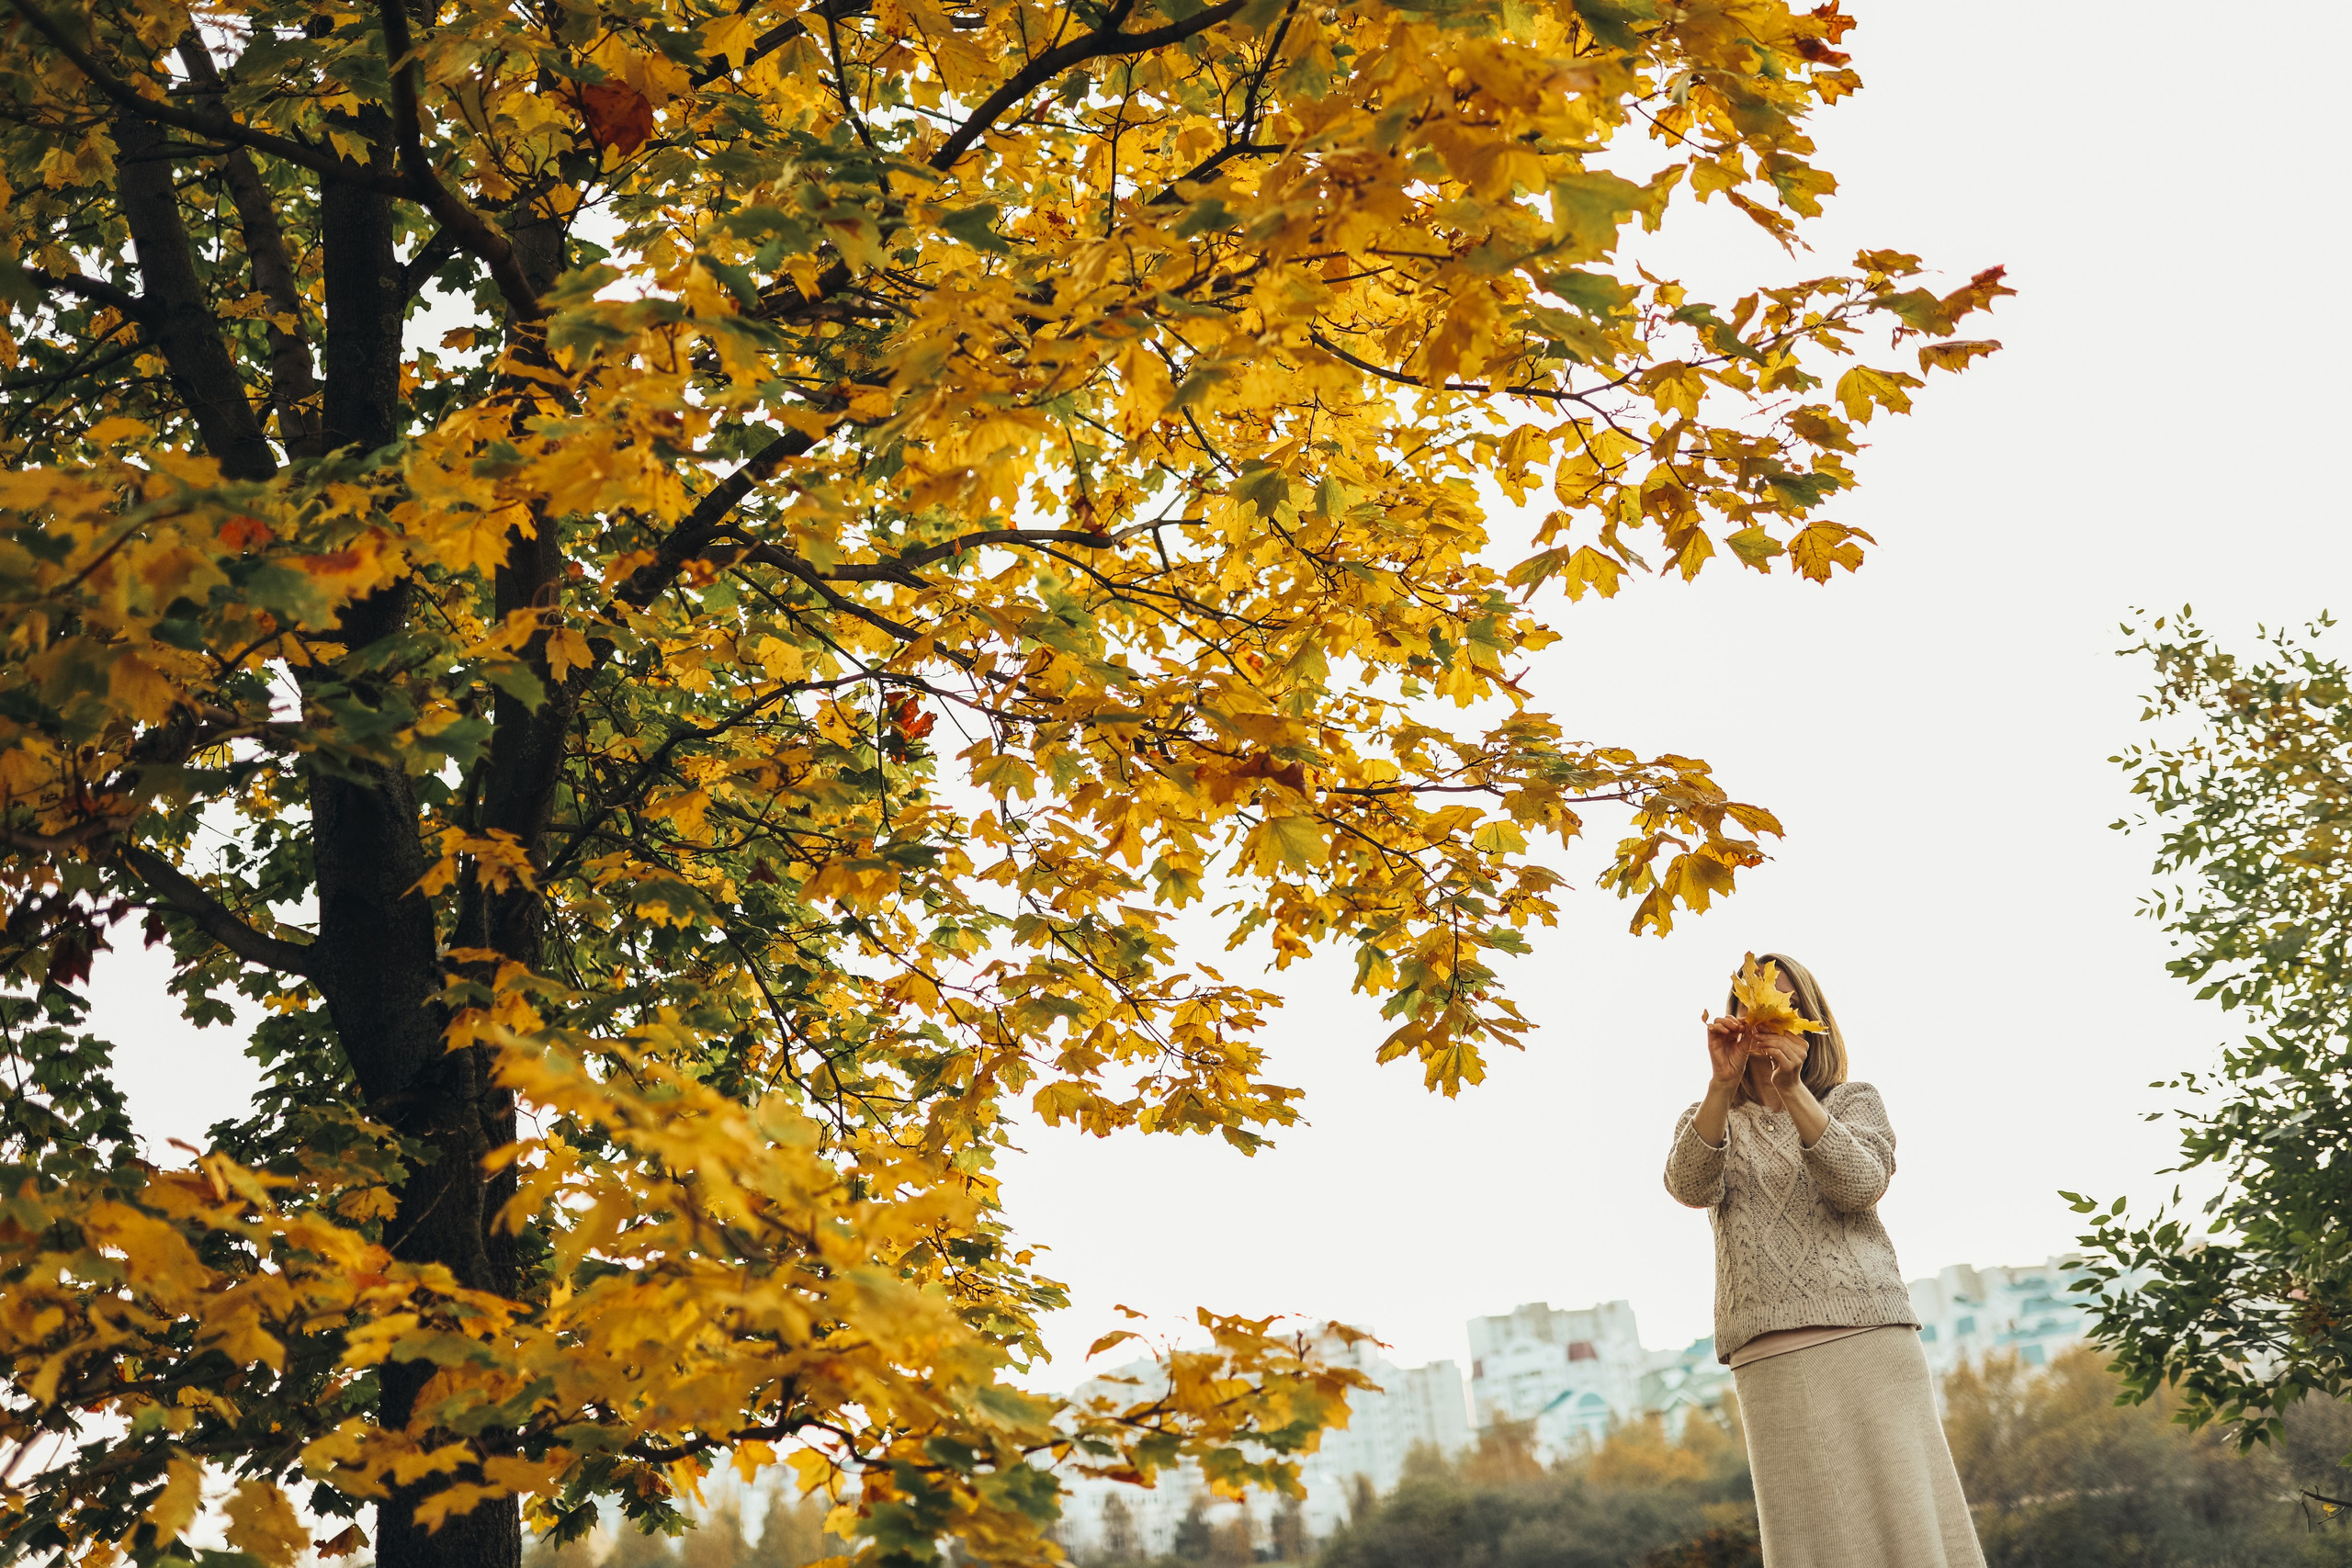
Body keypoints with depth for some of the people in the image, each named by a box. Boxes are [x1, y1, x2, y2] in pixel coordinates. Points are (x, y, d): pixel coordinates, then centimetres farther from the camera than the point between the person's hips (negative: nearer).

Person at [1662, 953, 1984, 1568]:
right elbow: (1689, 1186, -6)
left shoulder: (1853, 1102, 16)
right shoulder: (1708, 1122, 18)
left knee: (1903, 1516, -7)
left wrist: (1792, 1088, -19)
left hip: (1870, 1332, 0)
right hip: (1770, 1352, 0)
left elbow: (1861, 1184, -6)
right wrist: (1723, 1084, -19)